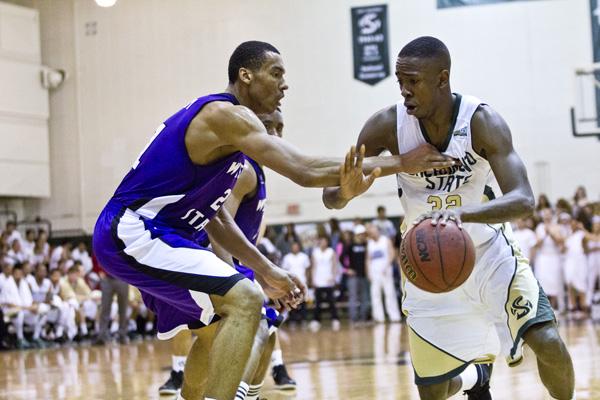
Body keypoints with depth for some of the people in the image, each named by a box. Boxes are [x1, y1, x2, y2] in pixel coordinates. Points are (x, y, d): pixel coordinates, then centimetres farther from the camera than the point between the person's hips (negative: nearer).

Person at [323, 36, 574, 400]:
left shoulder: (483, 121, -23)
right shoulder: (387, 126, -18)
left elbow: (523, 200, -33)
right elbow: (331, 197, -13)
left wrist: (462, 214, -51)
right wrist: (346, 191, -38)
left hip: (489, 251, -2)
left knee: (548, 343, -21)